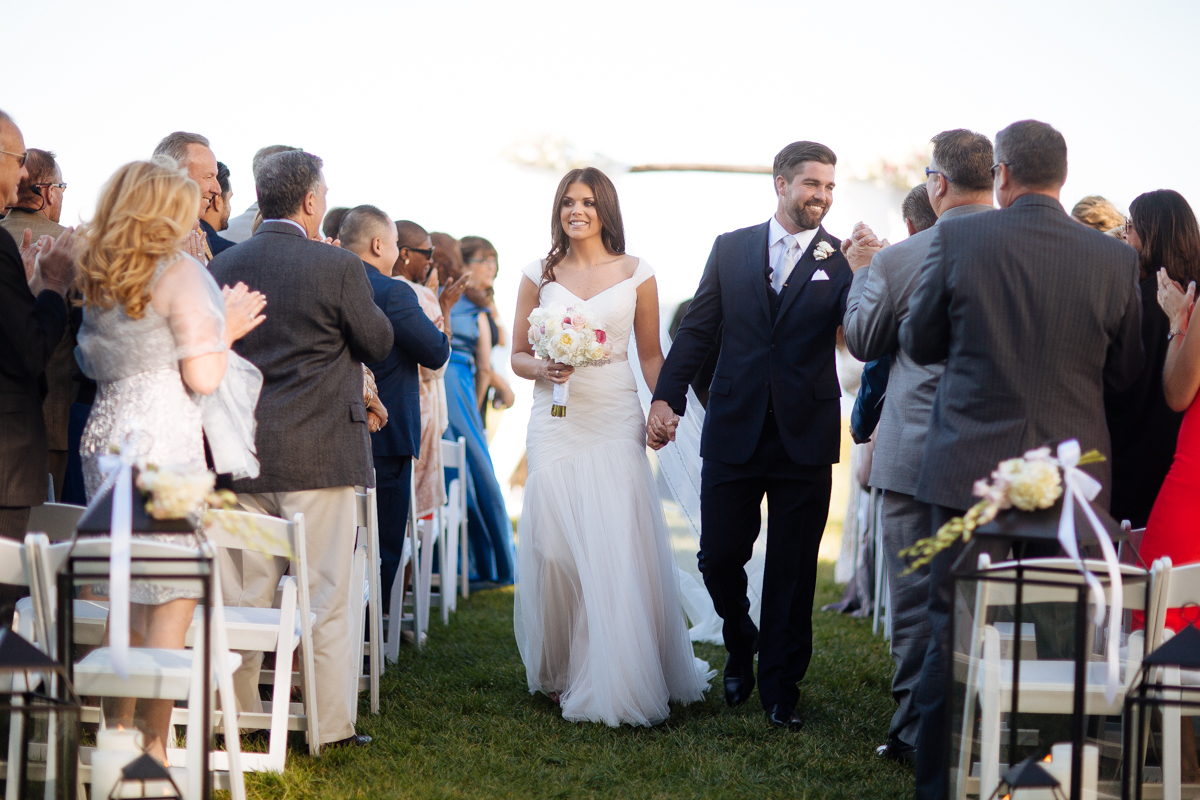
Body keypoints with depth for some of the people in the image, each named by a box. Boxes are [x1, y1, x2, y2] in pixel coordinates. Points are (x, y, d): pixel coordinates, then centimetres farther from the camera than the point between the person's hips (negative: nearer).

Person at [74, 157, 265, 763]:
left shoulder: (95, 277, 10)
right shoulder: (179, 274, -10)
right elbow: (203, 377, -14)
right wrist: (225, 329, 4)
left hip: (105, 434, 7)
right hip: (163, 440, -7)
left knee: (123, 588, 15)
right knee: (173, 595, -2)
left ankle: (117, 733, 20)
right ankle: (154, 748, -2)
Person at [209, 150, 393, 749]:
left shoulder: (222, 267, 3)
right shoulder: (338, 267, -11)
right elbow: (378, 343, -1)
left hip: (241, 452, 5)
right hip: (318, 452, -5)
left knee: (241, 595, 11)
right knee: (326, 596, 2)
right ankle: (330, 725, 6)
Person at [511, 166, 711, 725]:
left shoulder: (636, 274, 7)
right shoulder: (540, 275, 8)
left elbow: (651, 354, 11)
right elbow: (517, 354, 12)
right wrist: (542, 369, -10)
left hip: (616, 422, -1)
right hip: (555, 423, 1)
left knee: (619, 547, -7)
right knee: (554, 547, -3)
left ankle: (613, 682, 3)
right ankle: (559, 673, 11)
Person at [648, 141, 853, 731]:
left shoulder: (842, 261, 0)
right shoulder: (731, 249, 6)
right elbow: (698, 329, 8)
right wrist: (667, 396, 0)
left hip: (804, 438, -1)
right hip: (734, 432, 1)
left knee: (792, 571, 5)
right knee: (719, 556, 6)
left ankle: (780, 690, 17)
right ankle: (741, 647, 34)